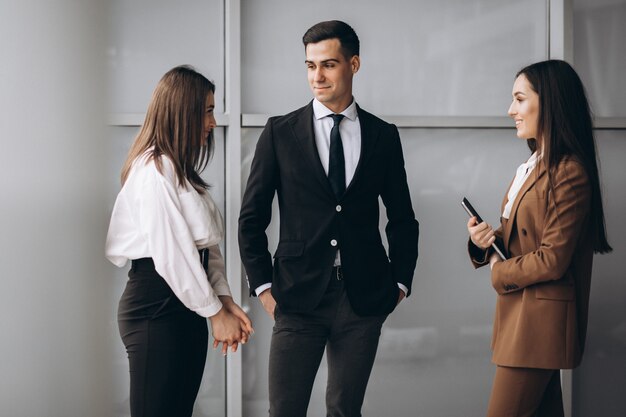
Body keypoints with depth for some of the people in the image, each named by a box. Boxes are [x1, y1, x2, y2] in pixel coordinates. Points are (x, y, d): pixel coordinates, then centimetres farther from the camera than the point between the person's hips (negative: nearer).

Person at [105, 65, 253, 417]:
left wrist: (225, 300, 1)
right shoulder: (155, 170, -14)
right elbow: (170, 254, -18)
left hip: (187, 307, 9)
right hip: (157, 307, -9)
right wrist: (215, 312, -11)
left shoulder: (182, 170, 16)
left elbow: (204, 244, 12)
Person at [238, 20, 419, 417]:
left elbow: (402, 218, 14)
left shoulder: (383, 135, 6)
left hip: (363, 296, 1)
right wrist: (263, 286, -1)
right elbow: (252, 217, 4)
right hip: (299, 295, -1)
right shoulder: (281, 132, 2)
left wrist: (401, 282, 6)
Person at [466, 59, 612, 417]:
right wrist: (484, 242, -4)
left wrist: (498, 270, -5)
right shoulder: (533, 167, 14)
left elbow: (552, 260, -20)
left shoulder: (569, 173, -17)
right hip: (519, 314, 10)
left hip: (540, 318, -10)